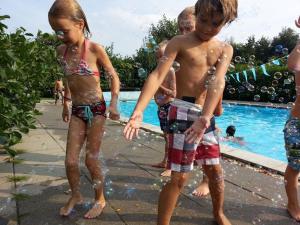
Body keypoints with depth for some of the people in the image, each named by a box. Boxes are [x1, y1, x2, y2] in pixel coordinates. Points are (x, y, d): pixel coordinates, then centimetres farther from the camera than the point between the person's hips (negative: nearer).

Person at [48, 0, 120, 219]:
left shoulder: (95, 49, -12)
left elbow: (114, 77, -5)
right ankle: (75, 195, 32)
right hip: (77, 111, 5)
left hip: (96, 109, -5)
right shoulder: (62, 50, 3)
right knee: (70, 160, 6)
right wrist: (66, 103, 24)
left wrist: (113, 104, -16)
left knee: (91, 159, 1)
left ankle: (100, 199, 23)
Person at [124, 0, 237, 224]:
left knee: (215, 170, 16)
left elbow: (217, 83, -10)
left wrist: (205, 118, -27)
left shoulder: (225, 49, 7)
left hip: (205, 115, 5)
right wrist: (138, 111, -32)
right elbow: (157, 76, -18)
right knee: (179, 176, -5)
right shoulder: (179, 42, -5)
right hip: (182, 112, -5)